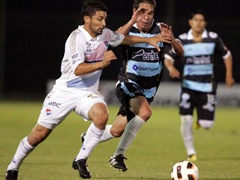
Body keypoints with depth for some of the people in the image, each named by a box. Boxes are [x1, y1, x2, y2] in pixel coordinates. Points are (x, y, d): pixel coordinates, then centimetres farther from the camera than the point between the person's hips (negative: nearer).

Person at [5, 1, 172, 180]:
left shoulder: (105, 34, 1)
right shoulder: (76, 38, -20)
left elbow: (123, 38, 24)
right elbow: (78, 69, -31)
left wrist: (149, 40, 20)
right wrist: (102, 63, -41)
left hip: (88, 93, 4)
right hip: (64, 92, -4)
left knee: (102, 115, -30)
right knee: (39, 134, -2)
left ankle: (81, 160, -15)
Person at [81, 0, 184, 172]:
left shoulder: (160, 29, -3)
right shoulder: (128, 30, -10)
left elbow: (180, 52, -8)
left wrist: (171, 38, -27)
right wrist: (133, 21, -41)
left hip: (148, 88, 4)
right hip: (128, 82, -4)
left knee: (117, 131, 7)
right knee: (145, 112, -32)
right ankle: (118, 155, -20)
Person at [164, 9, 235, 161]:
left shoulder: (213, 38, -2)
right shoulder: (182, 40, -2)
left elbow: (227, 55, 11)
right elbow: (168, 58, 3)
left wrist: (229, 75, 6)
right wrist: (171, 68, -19)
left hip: (207, 86, 0)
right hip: (189, 85, 0)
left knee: (206, 124, -6)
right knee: (186, 119, -11)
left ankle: (201, 120, 34)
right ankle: (191, 152, 7)